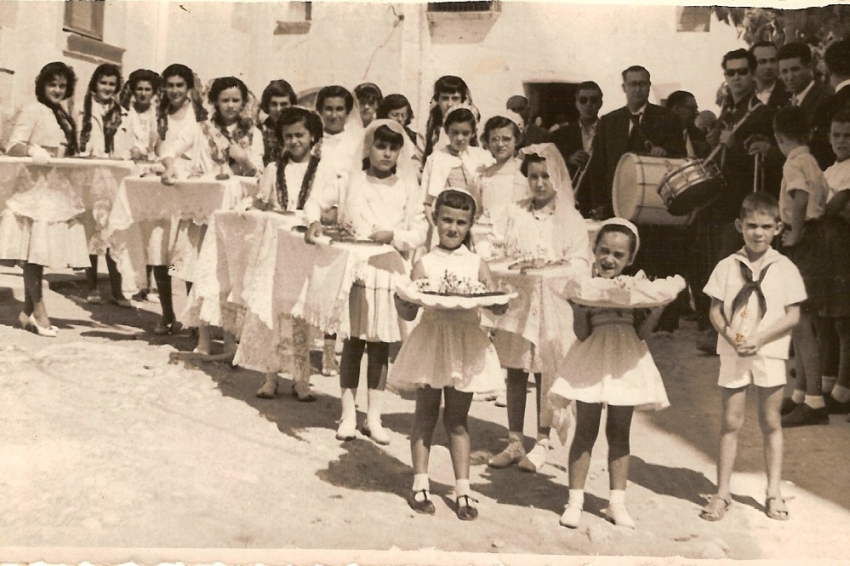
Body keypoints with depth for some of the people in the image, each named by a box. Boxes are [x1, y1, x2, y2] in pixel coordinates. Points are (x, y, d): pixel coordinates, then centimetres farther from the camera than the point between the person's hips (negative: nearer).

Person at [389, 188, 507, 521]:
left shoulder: (477, 265, 3)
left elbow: (496, 306, -7)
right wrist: (402, 299, -26)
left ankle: (462, 489, 16)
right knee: (426, 414, 9)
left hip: (465, 345, 1)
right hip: (431, 342, -1)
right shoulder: (425, 265, -1)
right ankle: (420, 484, 17)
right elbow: (408, 312, -5)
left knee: (457, 418, 11)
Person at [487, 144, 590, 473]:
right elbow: (502, 254, 8)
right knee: (515, 372, 7)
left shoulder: (570, 219, -1)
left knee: (545, 373, 2)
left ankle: (542, 443, 15)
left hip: (552, 303, -2)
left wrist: (544, 270, -19)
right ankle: (514, 442, 17)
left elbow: (580, 265, -7)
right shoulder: (515, 213, 7)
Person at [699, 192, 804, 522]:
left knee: (770, 422, 9)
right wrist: (730, 335, -17)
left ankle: (774, 492, 19)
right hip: (733, 354, 0)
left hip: (770, 354, 0)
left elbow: (793, 315, -4)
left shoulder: (784, 268, -1)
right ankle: (722, 492, 11)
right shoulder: (727, 266, 1)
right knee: (731, 422, 4)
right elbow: (715, 310, 1)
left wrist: (760, 338, -16)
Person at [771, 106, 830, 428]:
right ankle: (801, 394, 22)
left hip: (800, 246, -10)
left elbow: (800, 199, -30)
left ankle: (814, 402, -5)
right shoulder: (810, 162, 14)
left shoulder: (794, 163, -13)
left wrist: (795, 234, -20)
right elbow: (823, 199, 14)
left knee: (802, 324, -7)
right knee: (799, 322, 15)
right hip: (812, 242, 10)